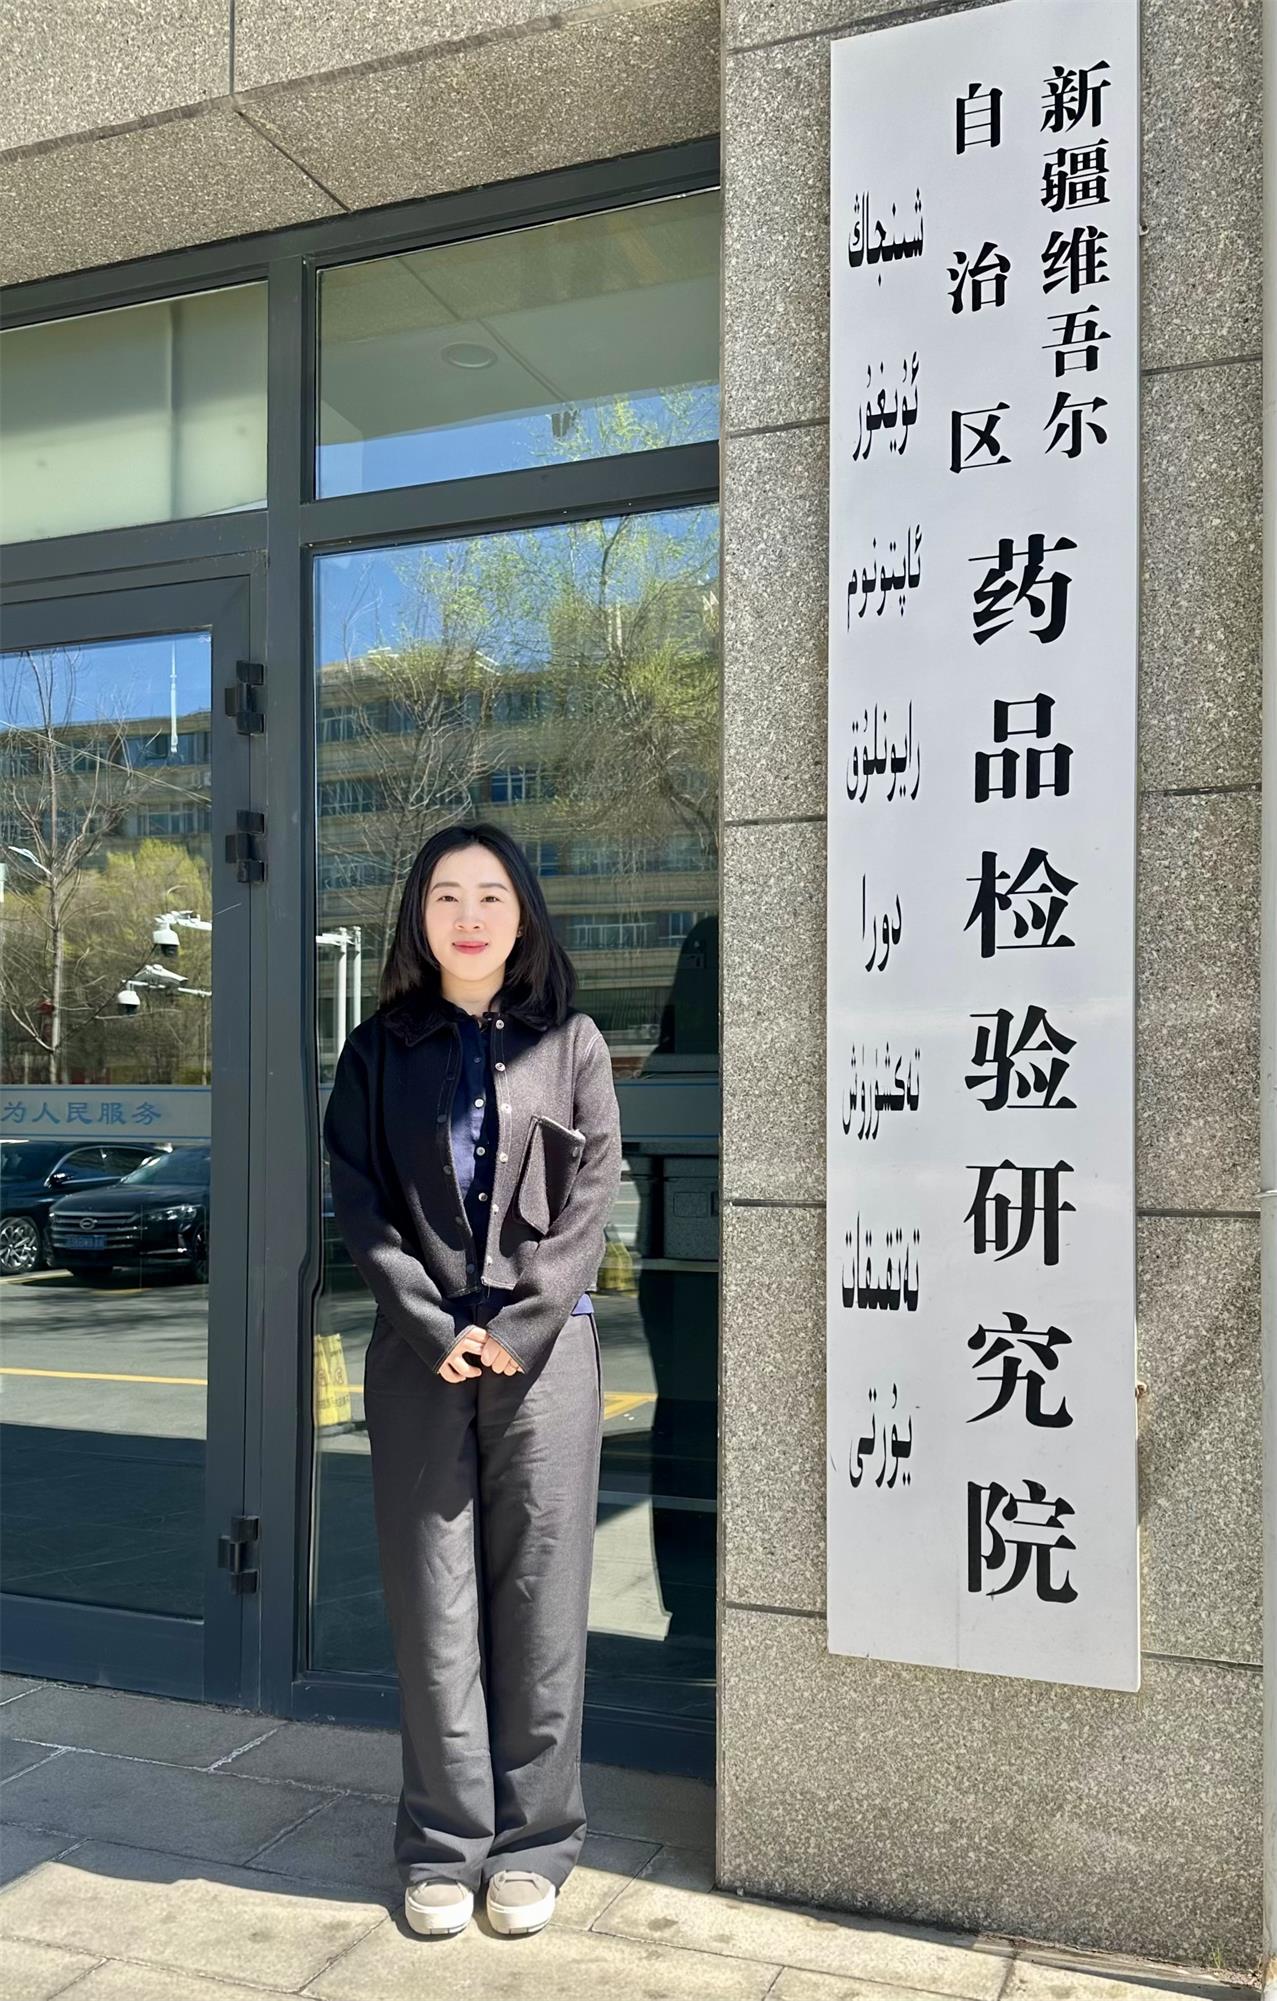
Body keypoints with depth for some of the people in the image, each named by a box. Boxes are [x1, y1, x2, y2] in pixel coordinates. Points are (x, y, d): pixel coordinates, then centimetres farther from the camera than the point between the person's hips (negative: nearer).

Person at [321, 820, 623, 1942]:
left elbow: (591, 1197, 0)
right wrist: (434, 1330, -9)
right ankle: (444, 1846, 19)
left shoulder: (570, 1043, 6)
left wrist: (520, 1330, -10)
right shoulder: (381, 1049, 8)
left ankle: (532, 1846, 18)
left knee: (540, 1598, 4)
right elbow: (361, 1201, 2)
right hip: (422, 1351, 1)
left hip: (545, 1348, -1)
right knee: (432, 1601, 5)